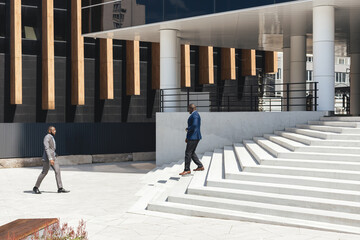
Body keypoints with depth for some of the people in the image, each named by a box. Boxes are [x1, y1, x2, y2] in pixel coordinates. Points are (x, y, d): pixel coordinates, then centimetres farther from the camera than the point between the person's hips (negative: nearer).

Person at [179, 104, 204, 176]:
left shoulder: (194, 115, -14)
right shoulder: (195, 115, 19)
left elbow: (194, 125, -30)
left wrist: (187, 129, -11)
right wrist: (187, 137, 22)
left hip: (193, 137, -11)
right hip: (194, 137, 11)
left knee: (188, 153, -7)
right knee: (192, 153, 15)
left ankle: (187, 170, -3)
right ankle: (200, 166, 18)